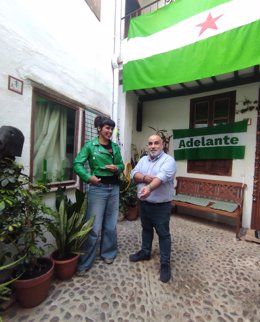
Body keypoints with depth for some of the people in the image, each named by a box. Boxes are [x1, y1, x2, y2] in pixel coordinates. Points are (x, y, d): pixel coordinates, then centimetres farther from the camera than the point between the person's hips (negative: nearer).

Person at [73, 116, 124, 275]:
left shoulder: (115, 147, 9)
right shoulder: (90, 145, -3)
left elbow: (121, 165, 14)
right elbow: (77, 164, -6)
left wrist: (116, 168, -8)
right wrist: (88, 177, -18)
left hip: (114, 188, 5)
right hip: (98, 188, -4)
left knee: (111, 225, 16)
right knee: (94, 227, 1)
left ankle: (108, 253, 37)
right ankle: (85, 263, 22)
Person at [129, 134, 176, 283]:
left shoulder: (168, 160, -13)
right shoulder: (143, 159, 8)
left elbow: (162, 177, -30)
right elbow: (134, 174, -2)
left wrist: (149, 188, -46)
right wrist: (145, 178, -21)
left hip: (161, 206, -6)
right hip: (144, 203, 6)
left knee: (163, 234, 8)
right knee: (146, 229, 22)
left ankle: (165, 264, 24)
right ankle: (145, 252, 43)